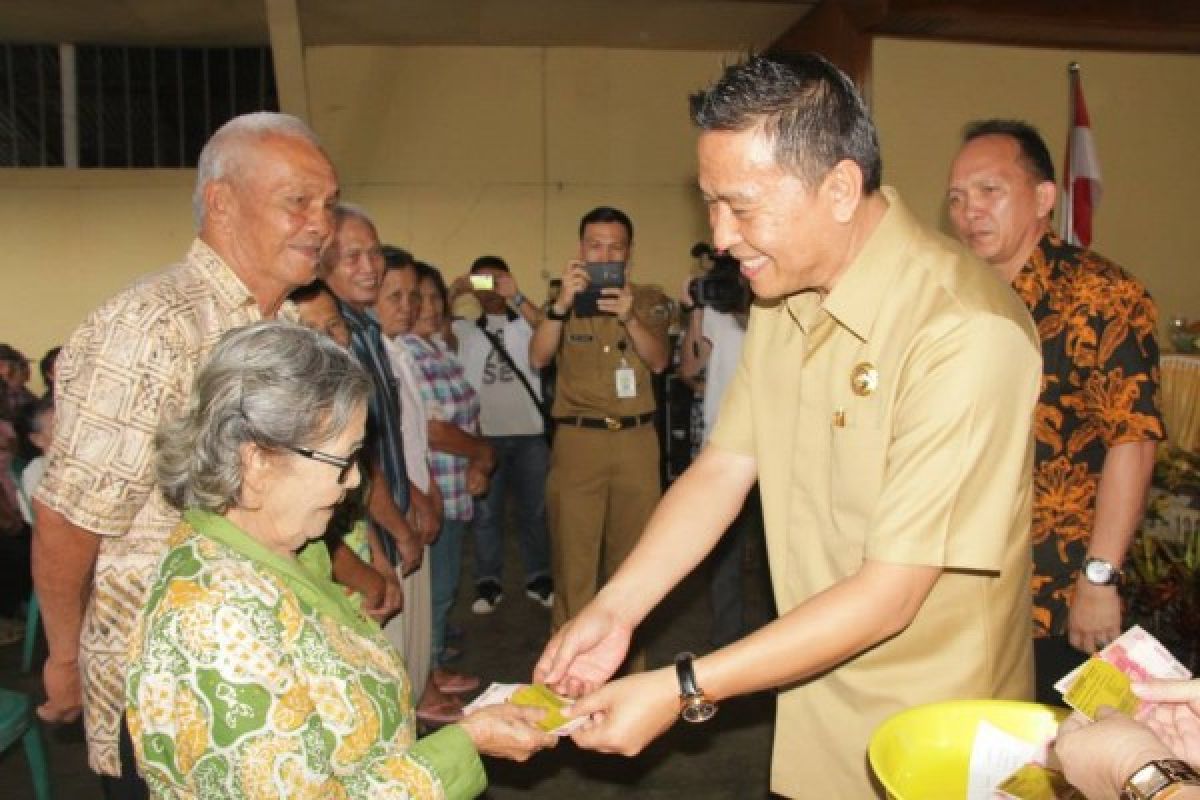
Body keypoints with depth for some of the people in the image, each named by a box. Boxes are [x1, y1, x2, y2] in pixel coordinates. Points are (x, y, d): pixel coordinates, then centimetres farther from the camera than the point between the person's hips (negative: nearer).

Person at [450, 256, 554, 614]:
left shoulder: (527, 323, 8)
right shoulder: (463, 329, 10)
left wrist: (517, 297, -23)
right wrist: (454, 292, -16)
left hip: (529, 431, 0)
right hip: (483, 433, 0)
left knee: (534, 509, 9)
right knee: (485, 511, 7)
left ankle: (538, 578, 21)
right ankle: (488, 582, 17)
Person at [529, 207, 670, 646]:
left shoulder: (648, 300, 9)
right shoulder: (565, 298, 8)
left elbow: (658, 361, -5)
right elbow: (538, 358, -7)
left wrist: (629, 316, -22)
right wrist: (562, 302, -21)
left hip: (636, 440, 1)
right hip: (577, 440, -1)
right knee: (573, 561, -2)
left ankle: (627, 666, 20)